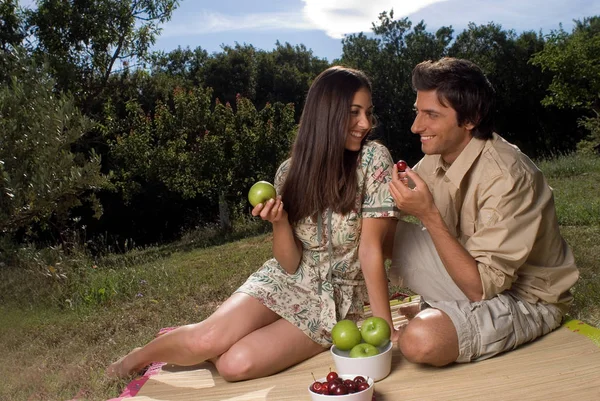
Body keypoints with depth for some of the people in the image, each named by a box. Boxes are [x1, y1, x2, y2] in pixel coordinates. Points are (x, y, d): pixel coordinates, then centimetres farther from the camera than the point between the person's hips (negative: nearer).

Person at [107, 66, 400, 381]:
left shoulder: (373, 159, -15)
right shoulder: (290, 171, -5)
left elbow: (371, 248, -16)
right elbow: (289, 264, -5)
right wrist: (279, 220, -24)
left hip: (336, 299, -2)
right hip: (285, 281, 2)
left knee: (235, 365, -23)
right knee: (207, 340, -23)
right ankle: (140, 356, 11)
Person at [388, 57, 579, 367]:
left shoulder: (506, 176, -29)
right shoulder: (438, 157, -6)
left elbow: (481, 286, -28)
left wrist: (428, 214, -32)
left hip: (524, 297, -7)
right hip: (475, 274, 7)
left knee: (421, 340, -33)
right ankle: (433, 311, 5)